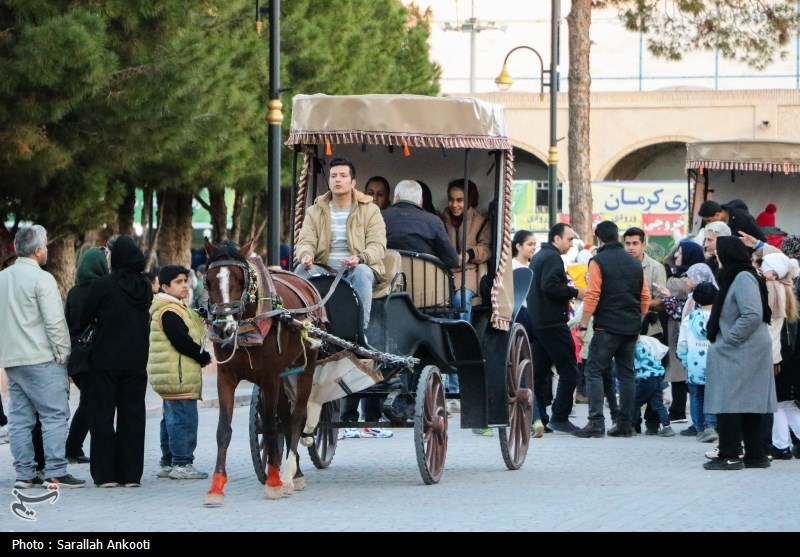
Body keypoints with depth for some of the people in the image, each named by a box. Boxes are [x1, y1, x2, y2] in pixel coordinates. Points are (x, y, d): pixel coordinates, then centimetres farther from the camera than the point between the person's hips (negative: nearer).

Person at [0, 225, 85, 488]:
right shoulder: (41, 279, -11)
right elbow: (55, 322, -15)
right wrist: (63, 354, -7)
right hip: (41, 359, -7)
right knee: (55, 415, -4)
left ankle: (24, 473, 9)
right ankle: (55, 473, -8)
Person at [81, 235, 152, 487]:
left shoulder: (102, 286, -12)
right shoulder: (145, 287, 2)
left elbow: (85, 320, -5)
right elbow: (144, 317, 10)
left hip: (105, 360, -4)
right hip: (137, 362, 4)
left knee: (102, 415, 3)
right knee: (132, 415, 9)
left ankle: (105, 473, 0)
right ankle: (131, 473, 9)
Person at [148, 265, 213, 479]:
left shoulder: (174, 309, 19)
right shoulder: (169, 312, -15)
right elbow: (182, 342, -21)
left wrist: (201, 356, 8)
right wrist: (204, 357, -9)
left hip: (169, 378, 11)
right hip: (178, 377, -11)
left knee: (171, 419, 14)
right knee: (184, 419, -9)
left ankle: (168, 463, 19)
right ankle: (182, 463, -9)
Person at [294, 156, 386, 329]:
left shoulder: (370, 210, 6)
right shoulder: (315, 212, 15)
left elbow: (378, 246, -4)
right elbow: (305, 242, 4)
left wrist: (360, 258, -28)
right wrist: (305, 255, -23)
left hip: (355, 270, -2)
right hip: (325, 269, 2)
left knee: (362, 271, -37)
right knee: (302, 269, -28)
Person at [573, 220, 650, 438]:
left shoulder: (598, 262, -6)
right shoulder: (635, 264, 13)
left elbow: (592, 297, -12)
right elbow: (645, 298, 14)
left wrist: (583, 326, -9)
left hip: (607, 328, -6)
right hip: (631, 328, 6)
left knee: (594, 372, -5)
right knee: (626, 374, 10)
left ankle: (596, 422, -16)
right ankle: (625, 424, 8)